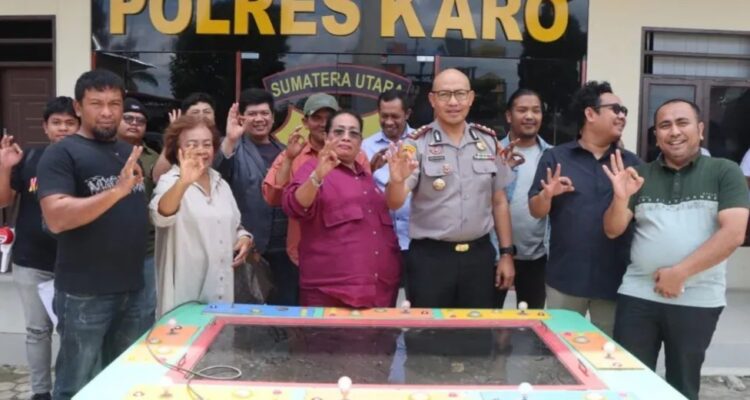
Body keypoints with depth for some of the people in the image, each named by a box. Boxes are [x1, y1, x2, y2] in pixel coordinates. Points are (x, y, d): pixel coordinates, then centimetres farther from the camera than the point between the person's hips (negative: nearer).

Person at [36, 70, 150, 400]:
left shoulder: (130, 153, 11)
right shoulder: (61, 153, -9)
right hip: (84, 294, -6)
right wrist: (117, 191, -29)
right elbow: (56, 219, -23)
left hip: (133, 289, 6)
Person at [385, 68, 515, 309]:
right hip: (430, 257, -3)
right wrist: (397, 181, -37)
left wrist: (506, 253, 9)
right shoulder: (417, 144, -6)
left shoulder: (488, 142, 5)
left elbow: (499, 202, 12)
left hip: (479, 255, 3)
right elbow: (394, 204, -16)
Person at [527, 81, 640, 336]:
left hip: (615, 279, 2)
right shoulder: (555, 157, 2)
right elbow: (536, 211, 2)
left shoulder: (632, 163, 9)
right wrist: (547, 195, -19)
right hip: (565, 277, -1)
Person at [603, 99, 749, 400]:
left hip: (698, 300, -1)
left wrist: (680, 272, -14)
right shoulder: (640, 175, 7)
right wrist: (621, 197, -15)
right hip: (638, 296, 2)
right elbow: (613, 231, 4)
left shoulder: (724, 172, 0)